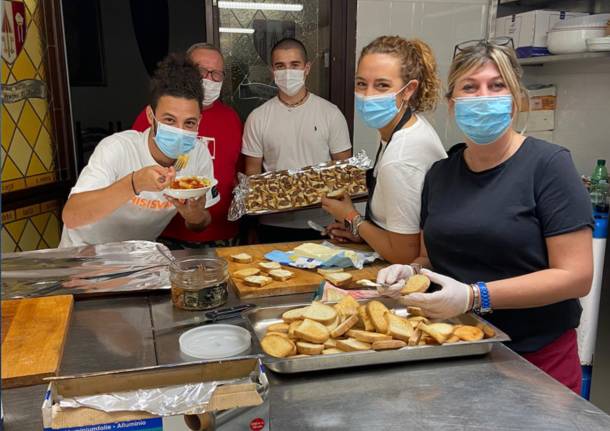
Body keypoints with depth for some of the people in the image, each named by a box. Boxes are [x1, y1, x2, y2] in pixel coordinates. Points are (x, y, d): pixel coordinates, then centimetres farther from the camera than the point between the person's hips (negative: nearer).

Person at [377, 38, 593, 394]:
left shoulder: (548, 165, -12)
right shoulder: (440, 175, 4)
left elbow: (576, 276, -17)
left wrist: (475, 296, -25)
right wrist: (411, 271, -7)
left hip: (537, 360, -4)